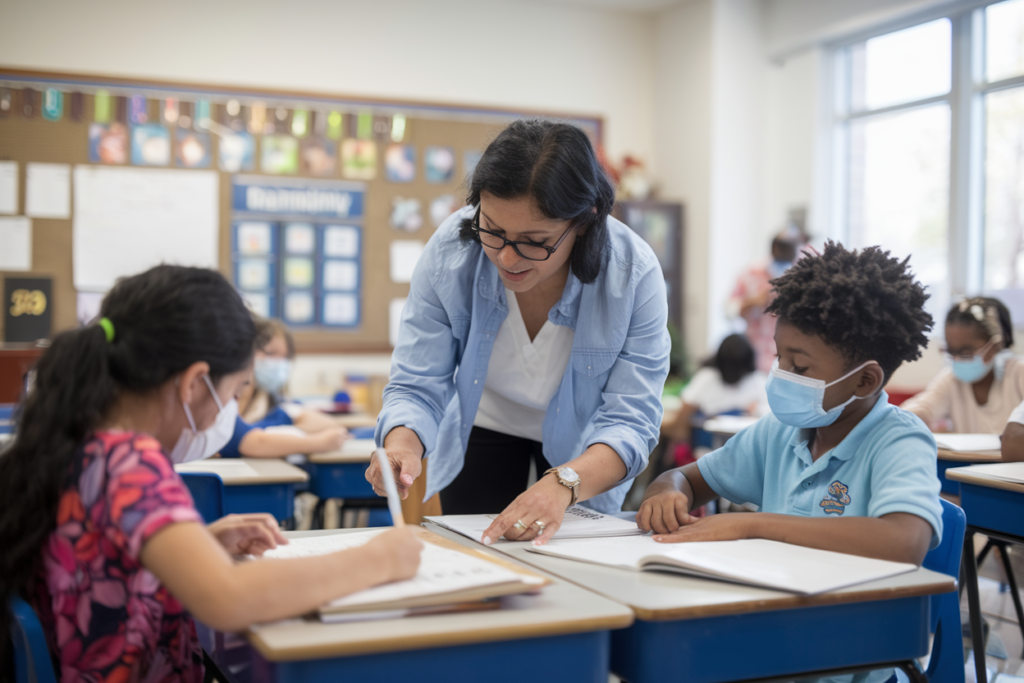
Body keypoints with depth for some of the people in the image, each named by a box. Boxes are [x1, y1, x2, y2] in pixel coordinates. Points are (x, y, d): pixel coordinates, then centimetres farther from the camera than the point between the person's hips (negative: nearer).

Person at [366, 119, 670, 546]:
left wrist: (564, 484, -52)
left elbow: (630, 421, -33)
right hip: (483, 428, 1)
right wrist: (403, 445, -46)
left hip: (581, 449, 0)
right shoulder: (449, 252, -29)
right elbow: (416, 387, -23)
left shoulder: (635, 274, -33)